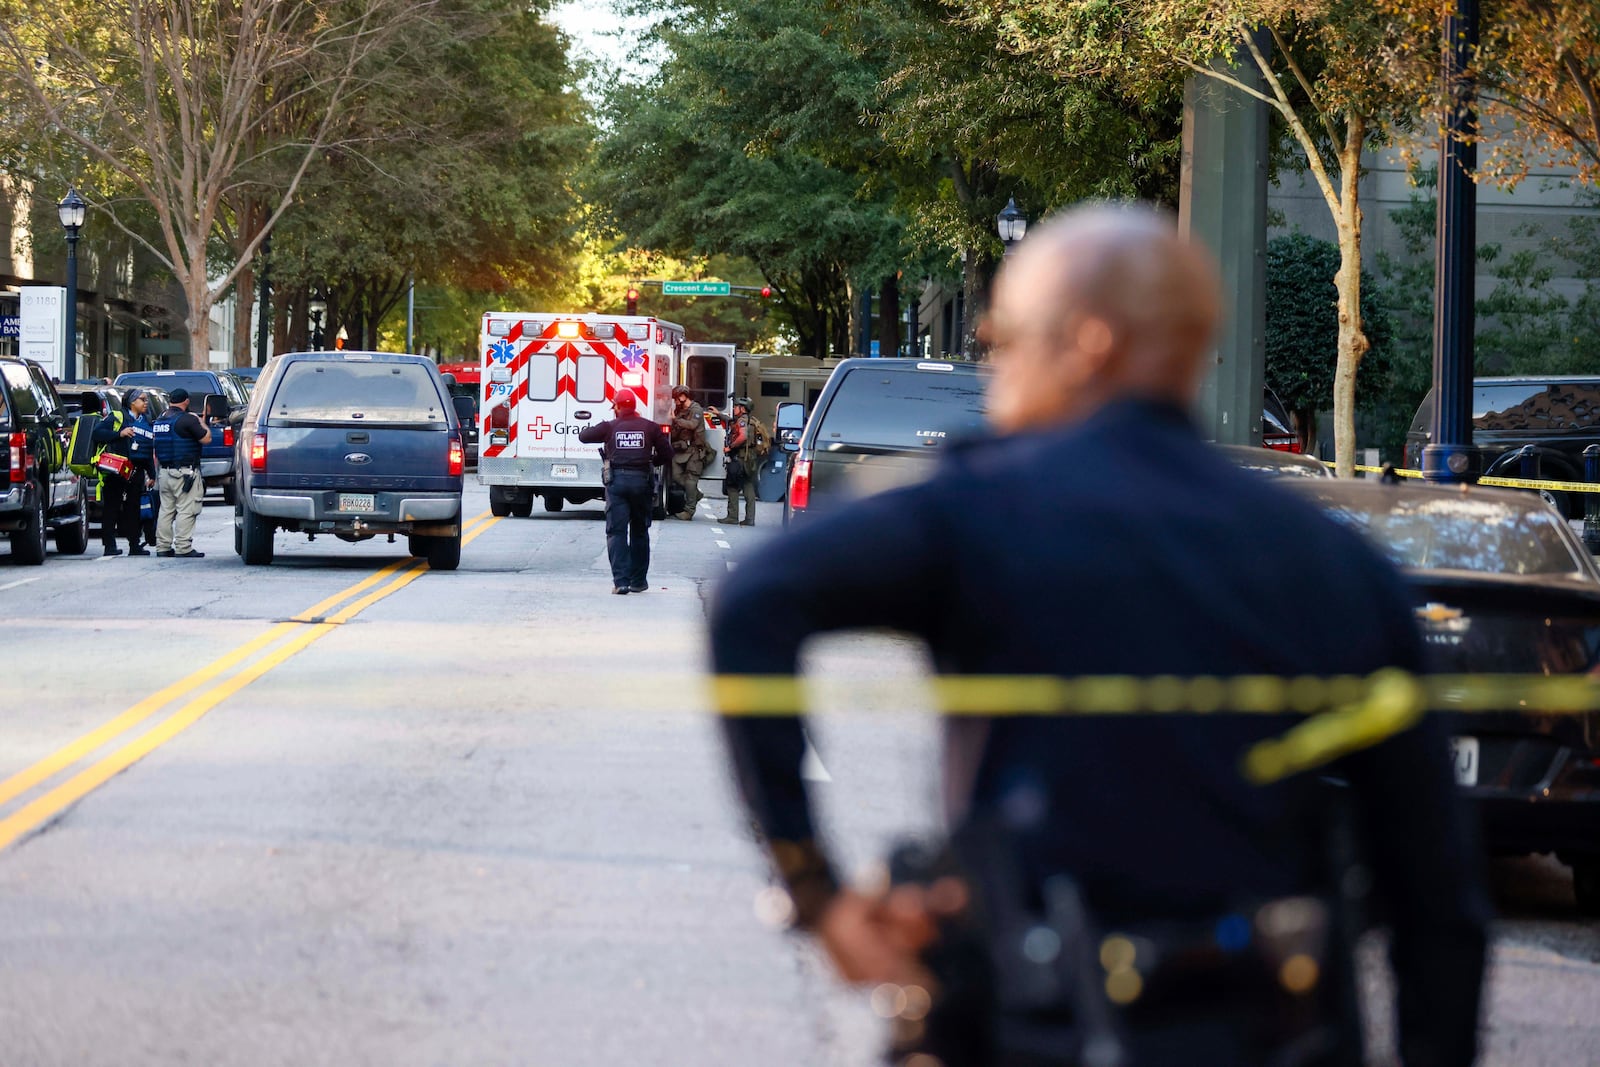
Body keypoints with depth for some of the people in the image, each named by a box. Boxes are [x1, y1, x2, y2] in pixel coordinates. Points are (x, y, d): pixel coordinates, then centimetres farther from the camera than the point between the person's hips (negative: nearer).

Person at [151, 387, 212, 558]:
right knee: (186, 511, -5)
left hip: (165, 472, 8)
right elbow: (206, 439, -8)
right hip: (185, 472, -8)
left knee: (166, 510, 12)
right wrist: (202, 424, 8)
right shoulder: (187, 420, -13)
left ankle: (163, 547, 13)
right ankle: (183, 548, -8)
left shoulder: (160, 420, 11)